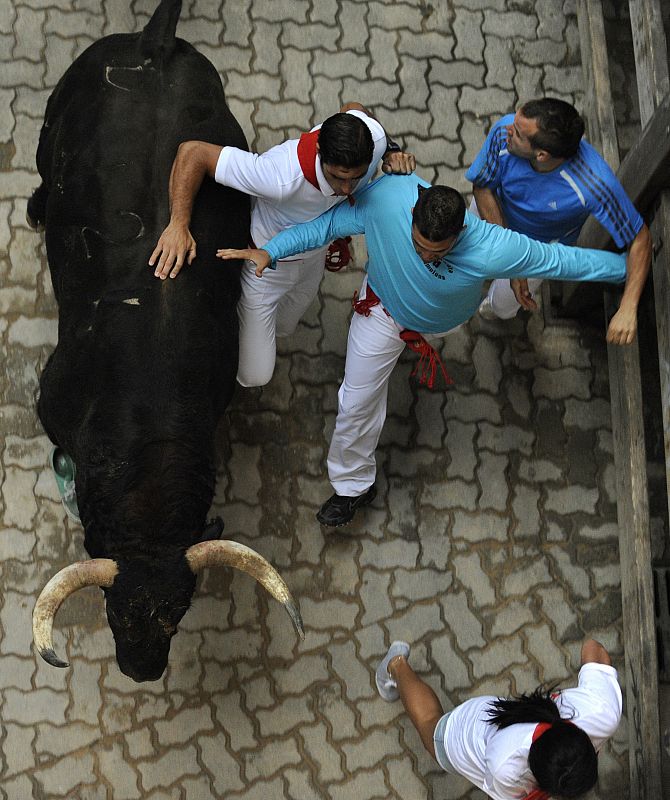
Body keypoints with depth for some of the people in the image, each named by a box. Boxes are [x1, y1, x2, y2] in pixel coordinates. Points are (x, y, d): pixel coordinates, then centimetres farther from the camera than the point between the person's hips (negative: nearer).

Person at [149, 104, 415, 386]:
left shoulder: (372, 135, -30)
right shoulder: (283, 178, -49)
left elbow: (353, 108, -3)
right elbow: (193, 151, -43)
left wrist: (390, 151, -16)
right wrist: (179, 225, -49)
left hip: (313, 257, 6)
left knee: (283, 327, 31)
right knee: (254, 374, 1)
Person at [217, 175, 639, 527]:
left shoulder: (492, 250, -47)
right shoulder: (387, 197, -44)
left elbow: (559, 259, -33)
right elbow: (332, 220, -26)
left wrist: (626, 268, -21)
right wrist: (270, 251, -29)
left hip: (450, 317, 0)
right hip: (385, 309, 1)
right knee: (358, 401, 10)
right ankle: (354, 485, 41)